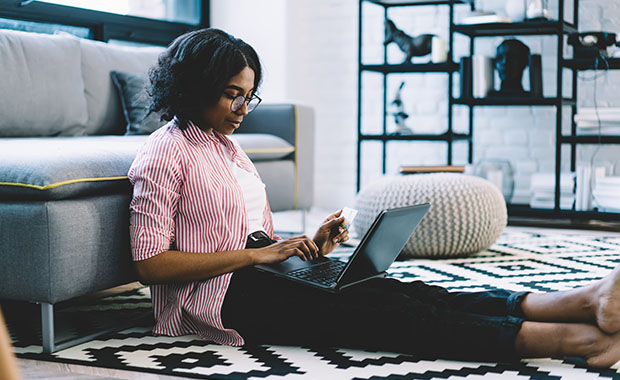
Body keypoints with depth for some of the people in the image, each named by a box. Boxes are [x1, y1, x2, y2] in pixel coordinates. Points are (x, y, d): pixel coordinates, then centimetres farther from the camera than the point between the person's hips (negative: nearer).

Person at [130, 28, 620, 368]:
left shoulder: (227, 147, 20)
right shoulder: (166, 153, -6)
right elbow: (151, 264, -14)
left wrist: (306, 249, 0)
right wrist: (255, 254, -17)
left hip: (254, 274, 8)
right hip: (222, 297, -8)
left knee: (398, 292, -15)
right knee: (374, 310, -25)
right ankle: (572, 338, -37)